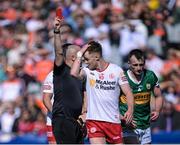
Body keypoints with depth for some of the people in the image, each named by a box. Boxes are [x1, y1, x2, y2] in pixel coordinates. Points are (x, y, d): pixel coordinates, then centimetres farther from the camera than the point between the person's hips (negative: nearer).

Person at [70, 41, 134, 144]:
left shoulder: (116, 70, 0)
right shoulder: (88, 71, 1)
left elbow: (128, 92, -1)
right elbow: (74, 73, -20)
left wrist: (130, 109, -18)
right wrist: (80, 54, -11)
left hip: (114, 121, 0)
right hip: (94, 120, 0)